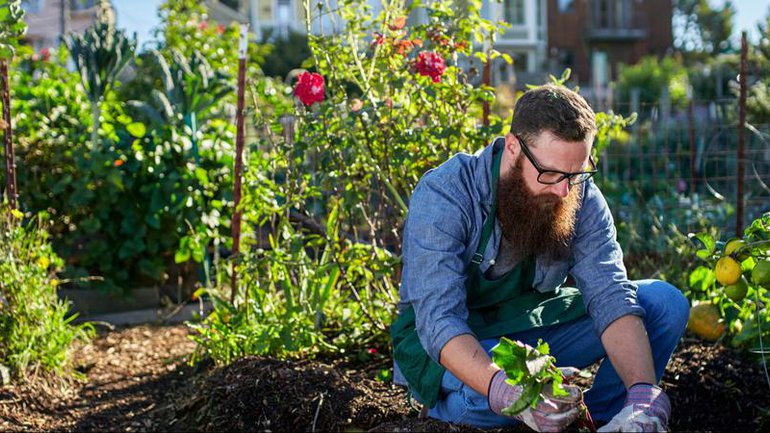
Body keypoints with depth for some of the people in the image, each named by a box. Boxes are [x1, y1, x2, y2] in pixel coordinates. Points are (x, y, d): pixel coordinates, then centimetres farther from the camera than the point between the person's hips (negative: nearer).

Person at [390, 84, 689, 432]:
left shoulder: (581, 197, -11)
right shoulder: (443, 196, -26)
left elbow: (610, 297, -20)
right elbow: (439, 319, -34)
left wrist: (643, 395, -38)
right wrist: (507, 392, -52)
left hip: (536, 329, 5)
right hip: (452, 344, -5)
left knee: (666, 302, -10)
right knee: (485, 398, -40)